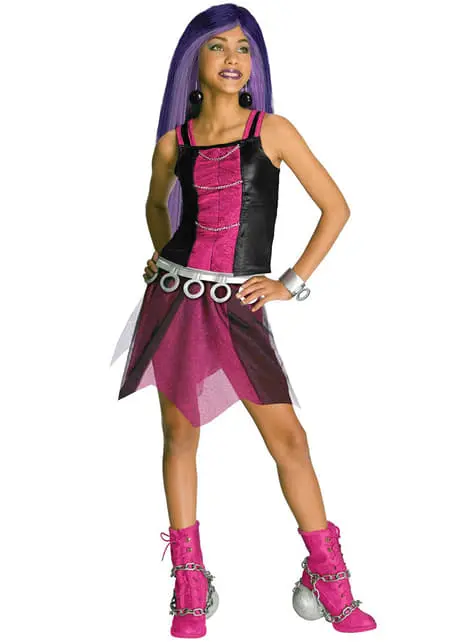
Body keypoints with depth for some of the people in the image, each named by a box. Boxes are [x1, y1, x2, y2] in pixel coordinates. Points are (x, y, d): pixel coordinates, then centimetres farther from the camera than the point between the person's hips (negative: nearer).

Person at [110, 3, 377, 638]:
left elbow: (336, 208, 3)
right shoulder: (172, 144, 7)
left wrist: (292, 282, -1)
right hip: (175, 298, 2)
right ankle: (189, 587, 16)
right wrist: (165, 257, 12)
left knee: (288, 437, -5)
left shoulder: (272, 130, 1)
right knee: (179, 434, 5)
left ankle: (330, 583, 7)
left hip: (240, 307, -2)